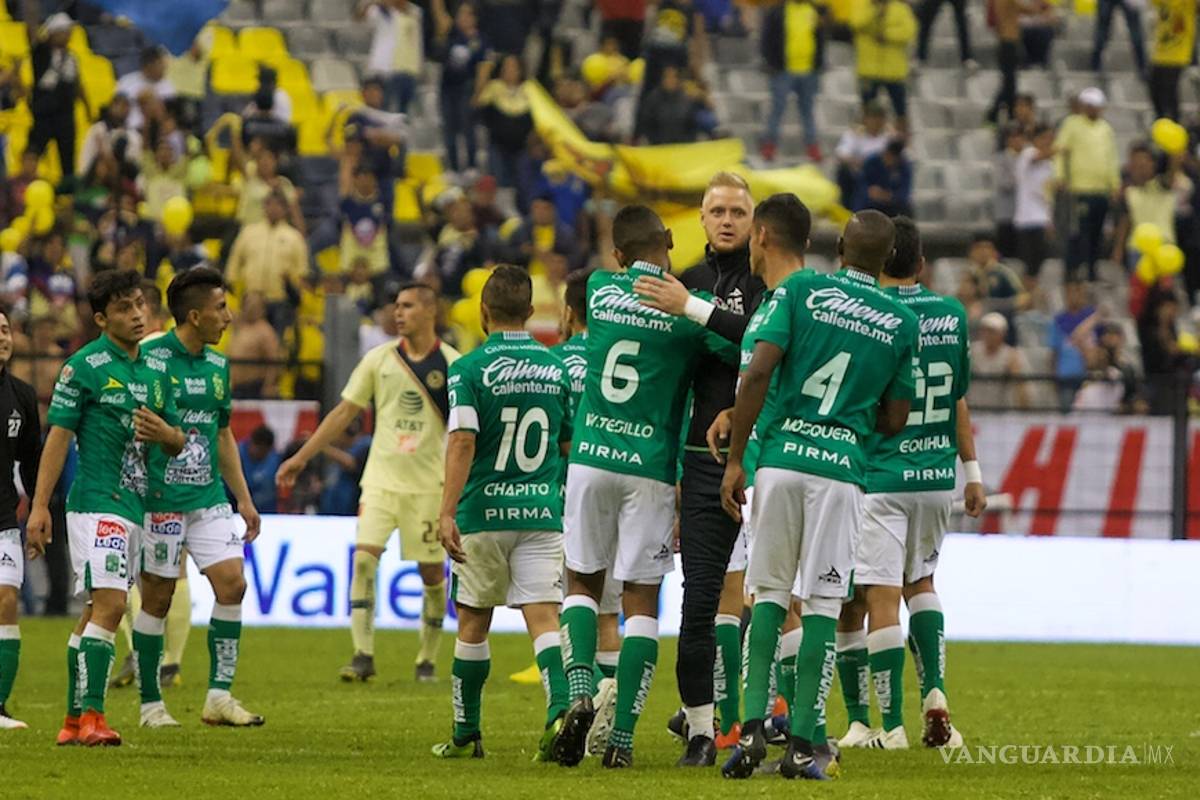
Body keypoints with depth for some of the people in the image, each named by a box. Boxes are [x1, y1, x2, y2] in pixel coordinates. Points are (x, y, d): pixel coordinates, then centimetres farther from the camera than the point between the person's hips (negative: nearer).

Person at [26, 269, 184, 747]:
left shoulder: (156, 370, 14)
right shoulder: (84, 366, -6)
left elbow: (178, 443, 19)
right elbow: (58, 436, -8)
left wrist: (164, 433, -6)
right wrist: (39, 506, -13)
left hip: (135, 505, 7)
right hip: (96, 504, -7)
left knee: (96, 612, 10)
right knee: (109, 604, -18)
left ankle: (75, 721, 15)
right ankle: (91, 717, -22)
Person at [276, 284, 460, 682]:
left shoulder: (452, 365, -3)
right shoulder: (379, 360, 4)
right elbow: (343, 413, 9)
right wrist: (301, 458, 8)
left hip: (429, 482, -2)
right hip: (381, 477, 2)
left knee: (431, 571, 5)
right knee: (363, 558, -13)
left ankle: (428, 659, 19)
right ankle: (363, 655, -13)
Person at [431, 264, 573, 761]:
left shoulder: (470, 369, -7)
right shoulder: (555, 369, 6)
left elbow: (463, 442, -17)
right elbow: (569, 446, 14)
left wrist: (447, 512, -21)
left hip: (484, 514, -2)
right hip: (542, 513, 2)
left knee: (474, 623, 13)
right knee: (543, 618, -5)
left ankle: (466, 733, 22)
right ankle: (560, 710, -31)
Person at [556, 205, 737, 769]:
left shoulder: (601, 290, 2)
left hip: (590, 461, 2)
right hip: (650, 468, -2)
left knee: (583, 580, 17)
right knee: (641, 599, 3)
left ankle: (580, 694, -7)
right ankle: (622, 737, -2)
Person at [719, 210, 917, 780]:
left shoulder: (800, 290, 2)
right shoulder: (902, 323, 6)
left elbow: (757, 373, -6)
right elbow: (894, 421, 10)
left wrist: (735, 460, -3)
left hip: (780, 456, 0)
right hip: (841, 466, 0)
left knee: (769, 594, 10)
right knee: (821, 605, 3)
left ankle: (752, 728, -3)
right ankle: (801, 744, -2)